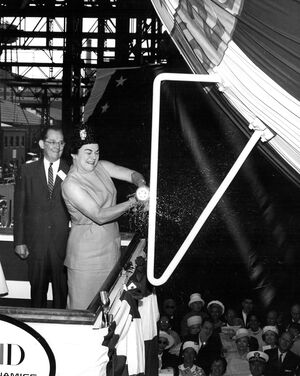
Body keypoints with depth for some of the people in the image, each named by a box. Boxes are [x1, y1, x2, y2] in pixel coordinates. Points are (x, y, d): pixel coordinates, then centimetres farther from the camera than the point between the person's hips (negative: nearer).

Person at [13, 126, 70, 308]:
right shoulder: (27, 171, 4)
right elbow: (19, 208, 4)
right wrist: (19, 242, 2)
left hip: (63, 243, -1)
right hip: (35, 243, 1)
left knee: (61, 290, 8)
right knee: (37, 288, 10)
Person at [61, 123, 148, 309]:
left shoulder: (101, 167, 3)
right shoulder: (70, 184, -19)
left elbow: (133, 175, 2)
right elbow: (99, 216, -25)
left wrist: (142, 186, -21)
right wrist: (132, 203, -27)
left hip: (111, 243, 7)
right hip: (87, 250, -7)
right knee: (84, 304, 3)